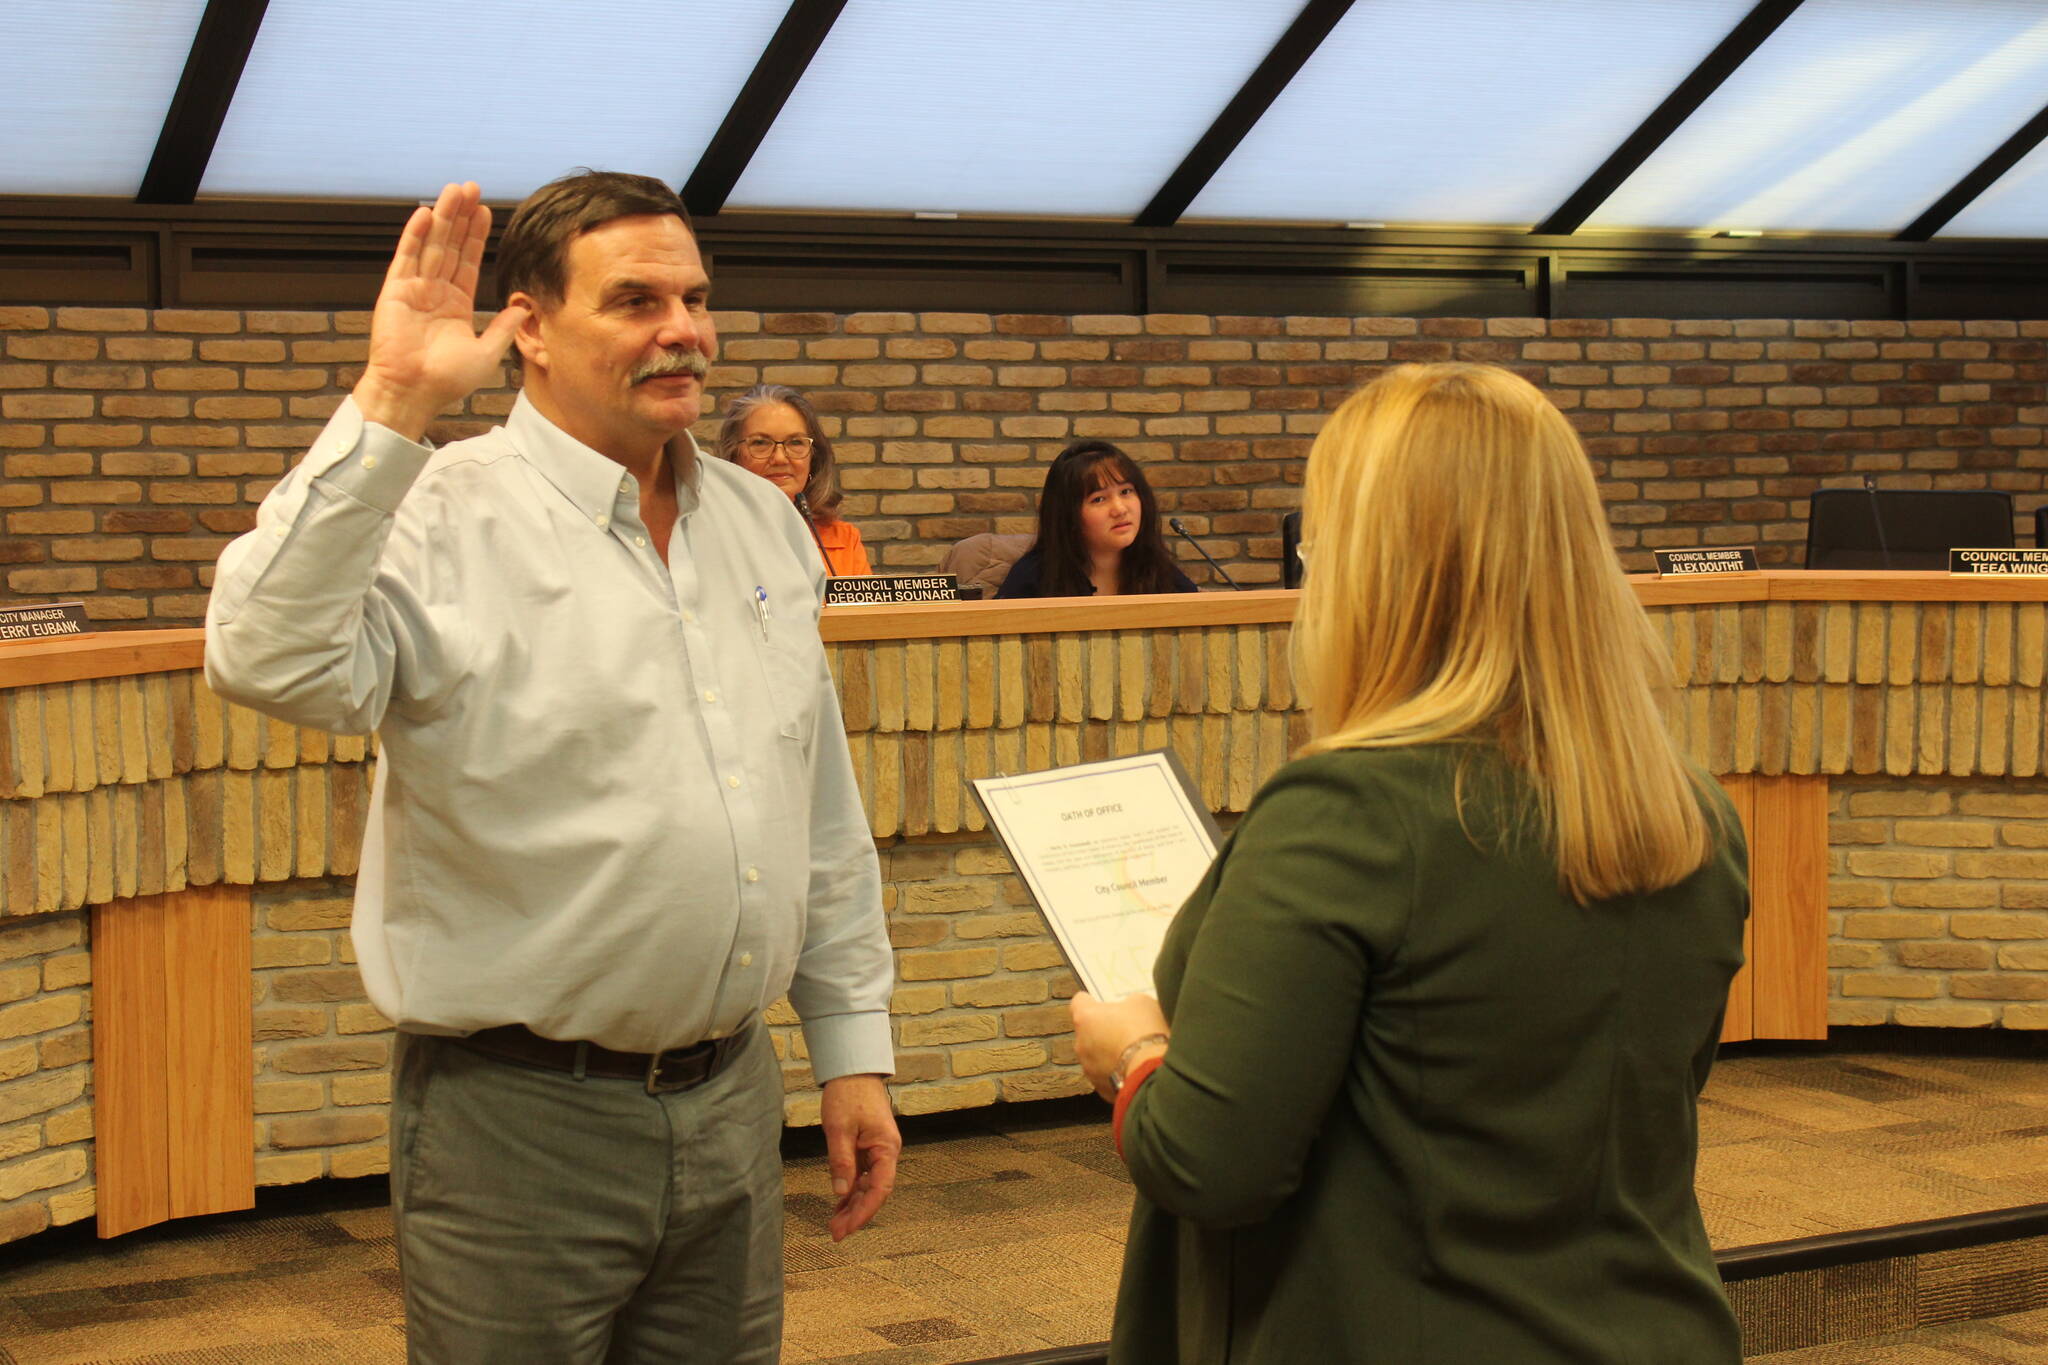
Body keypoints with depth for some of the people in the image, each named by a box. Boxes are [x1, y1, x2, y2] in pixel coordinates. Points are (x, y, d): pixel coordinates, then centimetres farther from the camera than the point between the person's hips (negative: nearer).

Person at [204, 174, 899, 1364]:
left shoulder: (764, 524, 10)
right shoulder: (444, 518, -10)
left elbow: (824, 812, 15)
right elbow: (271, 664, -29)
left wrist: (854, 1043, 14)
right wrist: (390, 409, -29)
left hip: (732, 1098, 6)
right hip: (521, 1119, -6)